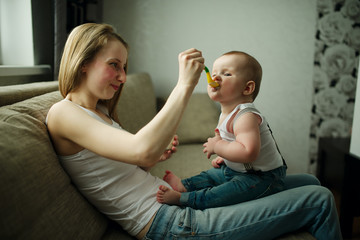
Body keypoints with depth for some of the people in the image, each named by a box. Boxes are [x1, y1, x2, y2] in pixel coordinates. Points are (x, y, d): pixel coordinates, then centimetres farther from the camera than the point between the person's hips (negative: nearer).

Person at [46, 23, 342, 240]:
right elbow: (142, 150, -30)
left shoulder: (100, 111, 16)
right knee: (319, 200, -5)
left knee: (307, 183, 13)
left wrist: (155, 155, 0)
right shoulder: (62, 113, -13)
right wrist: (186, 84, -24)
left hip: (178, 199, 10)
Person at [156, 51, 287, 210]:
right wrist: (223, 157, 5)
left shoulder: (246, 116, -28)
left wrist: (217, 146, -30)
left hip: (264, 177, -10)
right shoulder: (226, 114, 6)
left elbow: (248, 152, -43)